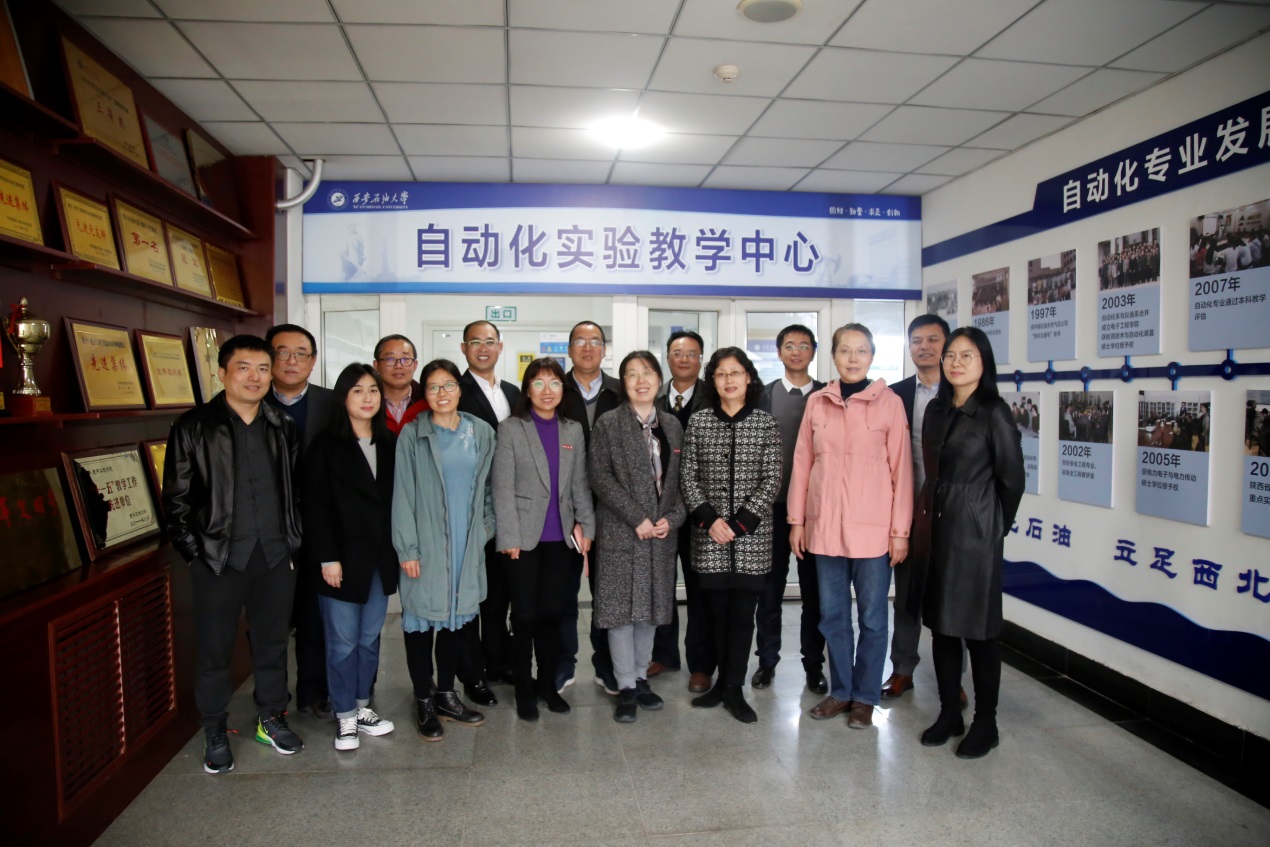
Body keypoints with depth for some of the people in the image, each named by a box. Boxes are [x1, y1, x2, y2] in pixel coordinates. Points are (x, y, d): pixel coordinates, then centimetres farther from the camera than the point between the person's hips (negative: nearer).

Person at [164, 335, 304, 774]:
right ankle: (215, 733, 25)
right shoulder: (194, 427, -4)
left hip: (275, 556, 3)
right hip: (219, 557, -3)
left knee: (272, 643, 14)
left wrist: (293, 542, 7)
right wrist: (194, 551, -7)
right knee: (214, 650, 8)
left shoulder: (282, 428, 7)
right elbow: (176, 497, -3)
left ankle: (271, 718, 32)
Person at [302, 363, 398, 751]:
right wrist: (327, 558, -13)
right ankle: (345, 717, 18)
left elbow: (397, 499, 8)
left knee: (369, 638, 13)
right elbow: (316, 506, -9)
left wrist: (399, 550, 2)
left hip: (380, 558, 4)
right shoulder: (326, 445, -5)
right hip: (343, 557, -4)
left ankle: (362, 707, 27)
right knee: (343, 641, 4)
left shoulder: (390, 444, 8)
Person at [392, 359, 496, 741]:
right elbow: (403, 494, -6)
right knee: (421, 620, 4)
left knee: (458, 618, 11)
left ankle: (446, 694, 28)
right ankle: (425, 703, 19)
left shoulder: (481, 433, 5)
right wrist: (406, 549, -9)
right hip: (425, 545, -3)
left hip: (467, 545, 3)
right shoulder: (412, 434, -4)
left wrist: (486, 527, 4)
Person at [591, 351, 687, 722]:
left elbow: (679, 479, 11)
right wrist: (637, 519, -15)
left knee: (651, 608, 12)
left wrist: (672, 518, -4)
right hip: (621, 532, -4)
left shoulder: (672, 425, 11)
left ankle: (640, 677, 26)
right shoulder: (608, 424, -3)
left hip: (661, 533, 4)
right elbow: (601, 478, -10)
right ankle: (626, 687, 11)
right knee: (621, 609, 0)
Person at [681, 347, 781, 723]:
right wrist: (710, 520, -9)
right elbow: (688, 478, 3)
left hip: (752, 535, -1)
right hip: (710, 536, 1)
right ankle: (724, 680, 25)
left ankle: (733, 689, 15)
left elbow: (771, 480, -3)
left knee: (743, 612, 2)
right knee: (718, 611, 8)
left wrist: (740, 523, -10)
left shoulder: (765, 423, 1)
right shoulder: (698, 422, 4)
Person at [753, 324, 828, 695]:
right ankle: (767, 660, 21)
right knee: (770, 585, 8)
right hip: (772, 505, 0)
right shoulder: (764, 395, 5)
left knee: (814, 588, 7)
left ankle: (814, 664, 20)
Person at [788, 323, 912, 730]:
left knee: (871, 616, 9)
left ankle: (865, 696, 25)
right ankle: (839, 690, 29)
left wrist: (900, 530, -5)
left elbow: (901, 468, -3)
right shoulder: (817, 402, 5)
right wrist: (796, 520, 6)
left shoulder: (889, 403, -3)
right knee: (832, 614, 13)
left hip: (872, 528, -3)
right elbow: (802, 463, 7)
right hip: (824, 526, 3)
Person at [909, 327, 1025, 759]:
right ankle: (949, 714, 27)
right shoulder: (936, 409, 8)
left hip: (975, 533, -6)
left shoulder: (994, 413, -10)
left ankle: (985, 724, 20)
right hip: (935, 528, 6)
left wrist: (997, 527, 2)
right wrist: (928, 514, 7)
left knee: (978, 630, 4)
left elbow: (1012, 479, -6)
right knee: (941, 625, 13)